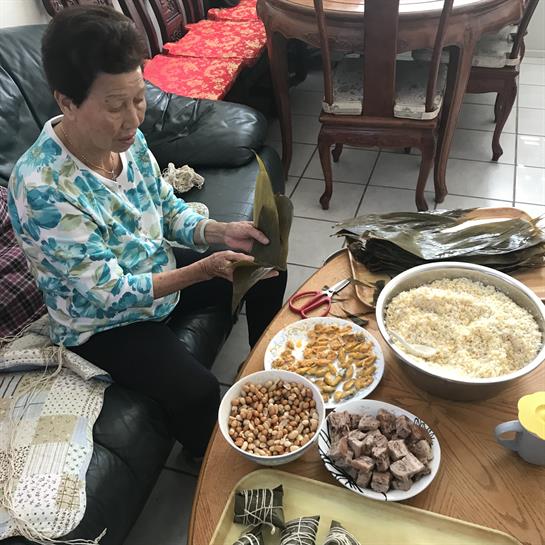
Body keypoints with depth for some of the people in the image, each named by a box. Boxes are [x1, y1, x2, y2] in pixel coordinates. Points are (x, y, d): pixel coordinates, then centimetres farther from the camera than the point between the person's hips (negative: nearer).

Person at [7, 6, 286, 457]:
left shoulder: (128, 140, -12)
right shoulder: (42, 188, -33)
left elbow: (170, 210, 2)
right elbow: (110, 293, -28)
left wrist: (221, 231, -17)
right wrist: (202, 270, -32)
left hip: (159, 270, 7)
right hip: (106, 322, -7)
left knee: (266, 277, 8)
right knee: (196, 391, -26)